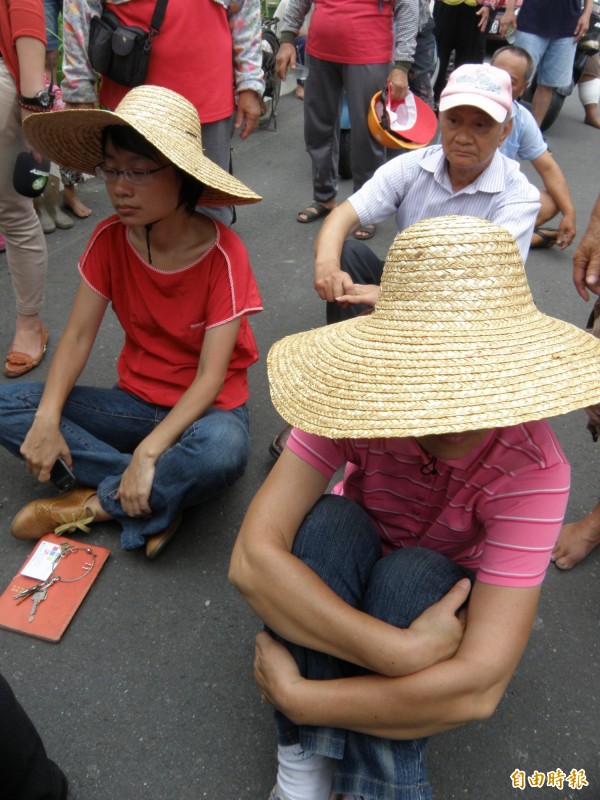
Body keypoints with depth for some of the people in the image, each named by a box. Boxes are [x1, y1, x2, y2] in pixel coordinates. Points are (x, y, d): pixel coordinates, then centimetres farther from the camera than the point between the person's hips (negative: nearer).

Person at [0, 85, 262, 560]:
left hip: (205, 407, -4)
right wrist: (47, 419, -20)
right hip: (137, 400, 5)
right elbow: (78, 336, -6)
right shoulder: (110, 240, -6)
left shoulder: (223, 254, -19)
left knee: (222, 449, -40)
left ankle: (95, 503, -13)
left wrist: (147, 452, -30)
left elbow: (211, 376, -22)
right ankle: (156, 499, -18)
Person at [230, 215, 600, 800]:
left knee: (409, 575, -35)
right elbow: (251, 557, -37)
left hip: (442, 598, -1)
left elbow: (477, 688, -38)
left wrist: (296, 695, -34)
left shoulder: (532, 467, -32)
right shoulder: (358, 400, -28)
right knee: (330, 522, -32)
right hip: (339, 576, 1)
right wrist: (396, 651, -45)